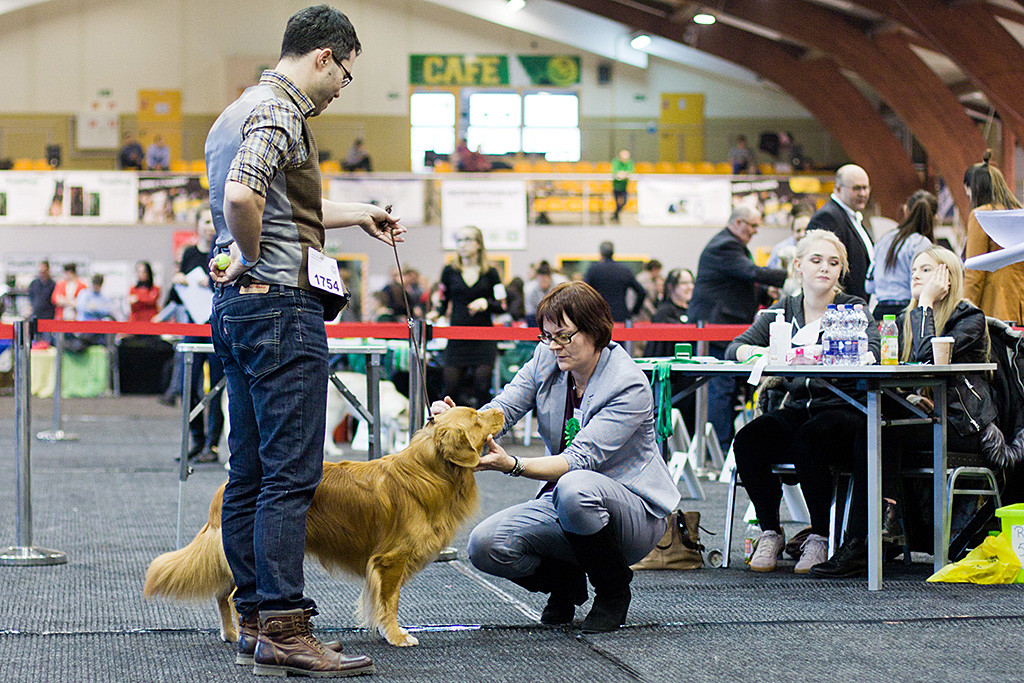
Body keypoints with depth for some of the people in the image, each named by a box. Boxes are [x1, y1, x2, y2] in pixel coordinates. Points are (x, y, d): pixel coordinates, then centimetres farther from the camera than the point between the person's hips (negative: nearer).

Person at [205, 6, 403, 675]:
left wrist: (358, 213, 38)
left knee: (250, 469, 12)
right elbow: (240, 197, -30)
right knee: (291, 471, -10)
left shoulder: (240, 109, 21)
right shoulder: (279, 111, -12)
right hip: (282, 303, -11)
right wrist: (253, 258, -14)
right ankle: (283, 630, -10)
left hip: (236, 307, 11)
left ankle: (255, 617, 17)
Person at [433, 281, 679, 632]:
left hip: (633, 509, -6)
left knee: (575, 487, -40)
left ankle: (614, 591, -13)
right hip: (564, 501, 6)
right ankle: (566, 582, 11)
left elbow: (580, 459, -29)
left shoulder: (630, 386, -21)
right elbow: (501, 411, -10)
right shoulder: (546, 360, -1)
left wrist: (513, 465, -43)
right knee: (485, 546, -20)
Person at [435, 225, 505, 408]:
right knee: (451, 387, -7)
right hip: (457, 339, 1)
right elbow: (443, 303, 14)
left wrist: (486, 303, -15)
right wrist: (436, 315, -7)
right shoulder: (449, 271, 9)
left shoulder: (490, 273, 5)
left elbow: (502, 306, 4)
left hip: (483, 339, -1)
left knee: (482, 387, -9)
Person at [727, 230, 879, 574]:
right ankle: (770, 532, -8)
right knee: (747, 441, -25)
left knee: (808, 439, -35)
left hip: (841, 407, -4)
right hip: (794, 408, 4)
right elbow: (734, 348, 7)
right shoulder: (784, 310, 14)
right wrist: (759, 353, -17)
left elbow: (872, 352, -17)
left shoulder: (854, 309, 3)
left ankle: (820, 537, -18)